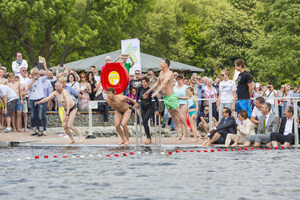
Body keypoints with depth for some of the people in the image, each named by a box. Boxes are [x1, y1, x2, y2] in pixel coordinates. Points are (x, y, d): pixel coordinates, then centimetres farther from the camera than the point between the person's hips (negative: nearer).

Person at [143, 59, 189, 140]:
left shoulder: (169, 73, -17)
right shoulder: (161, 73, 11)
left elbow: (164, 83, -31)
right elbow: (157, 83, 23)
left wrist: (157, 91, -43)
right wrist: (148, 91, 23)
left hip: (171, 96, -8)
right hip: (165, 97, 8)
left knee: (177, 112, -1)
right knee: (172, 114, 11)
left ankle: (186, 127, 11)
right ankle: (179, 130, 18)